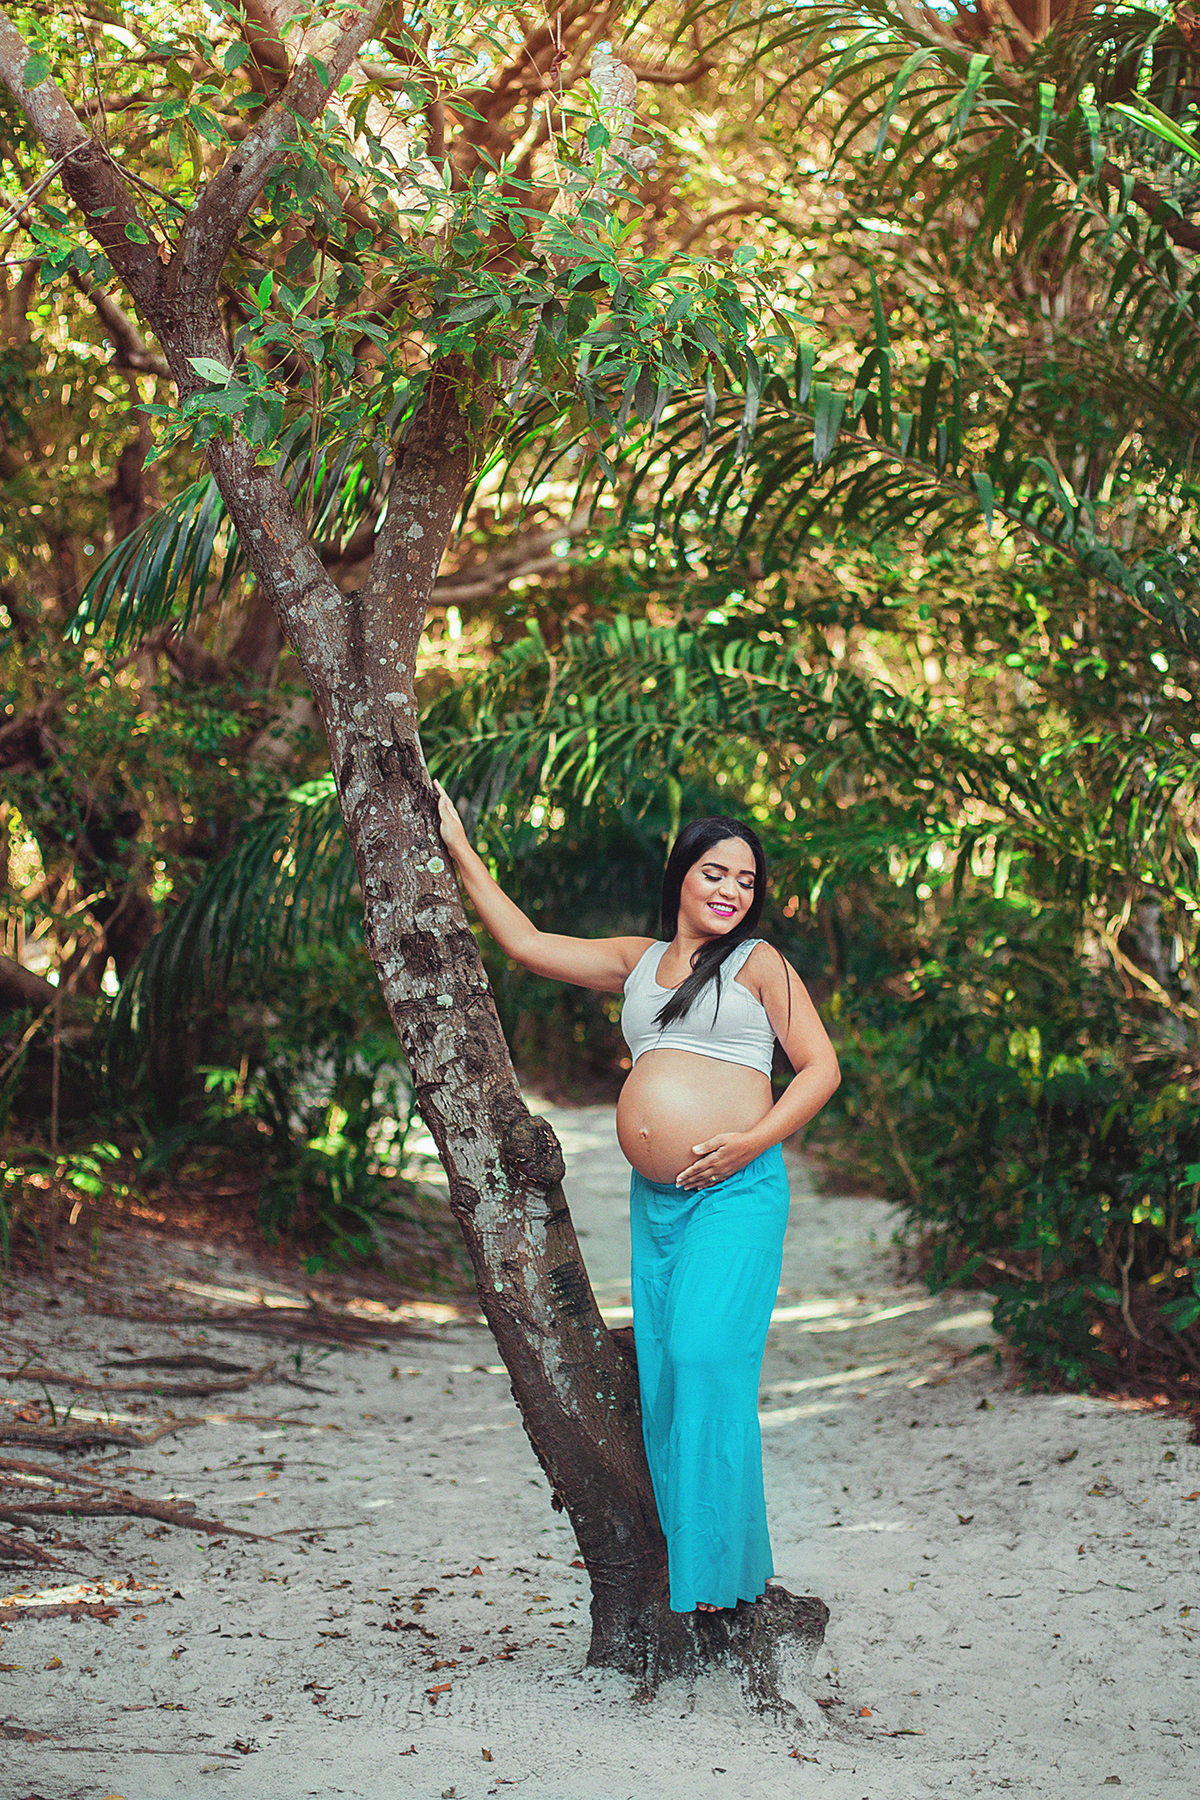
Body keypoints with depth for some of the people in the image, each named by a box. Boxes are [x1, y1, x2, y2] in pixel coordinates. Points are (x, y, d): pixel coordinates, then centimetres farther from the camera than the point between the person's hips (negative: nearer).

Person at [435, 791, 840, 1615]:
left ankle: (720, 1569, -12)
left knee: (707, 1357, -17)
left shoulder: (758, 962, 3)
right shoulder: (638, 961, 17)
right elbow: (526, 943, 21)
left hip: (736, 1192, -5)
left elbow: (821, 1067, 0)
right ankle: (682, 1567, 9)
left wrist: (753, 1141, -12)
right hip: (656, 1199, 5)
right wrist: (460, 851, 22)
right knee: (663, 1376, 3)